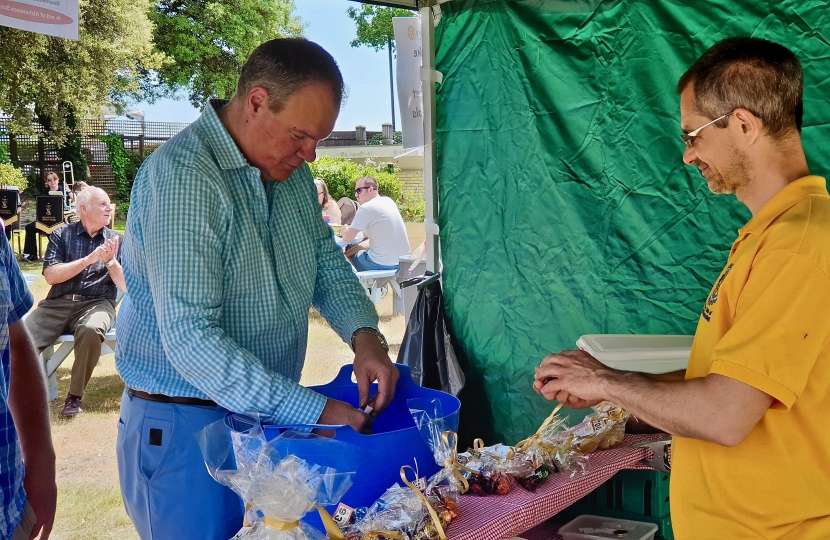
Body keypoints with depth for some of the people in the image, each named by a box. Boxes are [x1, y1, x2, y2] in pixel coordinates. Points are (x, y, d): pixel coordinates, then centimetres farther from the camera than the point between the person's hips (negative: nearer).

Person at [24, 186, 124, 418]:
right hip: (58, 304, 1)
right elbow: (51, 276, -5)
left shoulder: (116, 240, 10)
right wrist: (89, 259, -12)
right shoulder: (61, 235, 8)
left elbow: (125, 286, 3)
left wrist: (110, 261, -13)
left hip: (96, 304, -1)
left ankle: (75, 395, -19)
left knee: (91, 330, -37)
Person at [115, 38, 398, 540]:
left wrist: (364, 334, -7)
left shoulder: (291, 173, 4)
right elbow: (190, 339, -29)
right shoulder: (181, 176, -23)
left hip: (274, 417, 8)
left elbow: (327, 263, 14)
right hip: (187, 425, -7)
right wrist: (314, 412, -29)